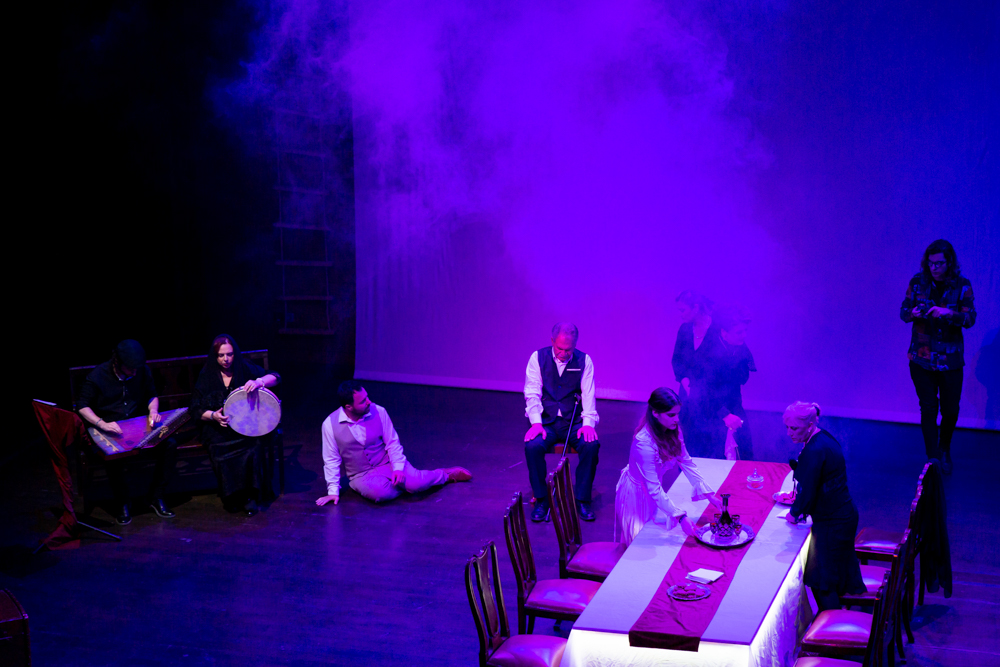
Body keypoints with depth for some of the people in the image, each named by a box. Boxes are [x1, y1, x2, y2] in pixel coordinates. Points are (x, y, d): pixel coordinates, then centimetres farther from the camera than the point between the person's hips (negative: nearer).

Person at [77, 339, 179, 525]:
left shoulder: (142, 371, 1)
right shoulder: (97, 376, -10)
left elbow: (152, 396, 17)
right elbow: (82, 406, -7)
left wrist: (153, 411, -6)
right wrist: (102, 424, -23)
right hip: (109, 433, -4)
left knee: (169, 445, -21)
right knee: (114, 456, -37)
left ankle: (156, 497, -5)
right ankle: (123, 504, -12)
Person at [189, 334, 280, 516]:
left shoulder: (245, 369, 4)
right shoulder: (206, 377, 5)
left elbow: (275, 377, -2)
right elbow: (195, 409, 5)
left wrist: (258, 382, -24)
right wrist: (213, 415, -16)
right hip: (218, 428, 0)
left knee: (253, 448, -31)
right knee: (220, 453, -30)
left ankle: (250, 496, -16)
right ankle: (231, 498, -10)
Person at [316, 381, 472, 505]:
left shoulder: (378, 412, -11)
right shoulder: (330, 424, -15)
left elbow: (393, 443, -4)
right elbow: (331, 460, -6)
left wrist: (398, 467, -18)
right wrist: (333, 490, -9)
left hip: (389, 464, 1)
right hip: (362, 476, -1)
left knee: (416, 484, -27)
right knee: (380, 492, -36)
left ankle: (444, 475, 6)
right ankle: (405, 483, -4)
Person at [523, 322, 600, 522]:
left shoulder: (584, 361, 1)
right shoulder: (538, 358, 0)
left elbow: (589, 395, -2)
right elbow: (532, 393, -4)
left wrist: (588, 423, -18)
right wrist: (536, 422, -19)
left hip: (574, 421, 1)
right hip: (546, 421, 0)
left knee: (591, 444, -29)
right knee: (532, 446, -31)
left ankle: (582, 500, -13)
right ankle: (541, 500, -13)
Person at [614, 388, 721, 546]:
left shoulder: (673, 430, -14)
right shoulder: (644, 442, -36)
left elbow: (686, 462, -7)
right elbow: (653, 489, -34)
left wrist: (709, 495, -14)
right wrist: (680, 517, -38)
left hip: (653, 490, 7)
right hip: (637, 495, -7)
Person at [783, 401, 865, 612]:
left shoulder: (815, 451, -25)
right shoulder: (823, 438, 6)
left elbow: (808, 490, -21)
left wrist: (794, 513, -4)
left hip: (832, 522, -10)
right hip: (844, 514, 10)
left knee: (824, 580, 2)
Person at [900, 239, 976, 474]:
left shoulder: (962, 285, -6)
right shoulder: (918, 282, -2)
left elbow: (970, 318, -11)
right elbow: (903, 312, 2)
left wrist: (949, 313, -29)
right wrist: (912, 313, -21)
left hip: (950, 358, 0)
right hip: (921, 356, 0)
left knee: (950, 409, 7)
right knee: (928, 409, 1)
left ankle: (945, 448, 36)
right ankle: (933, 461, 10)